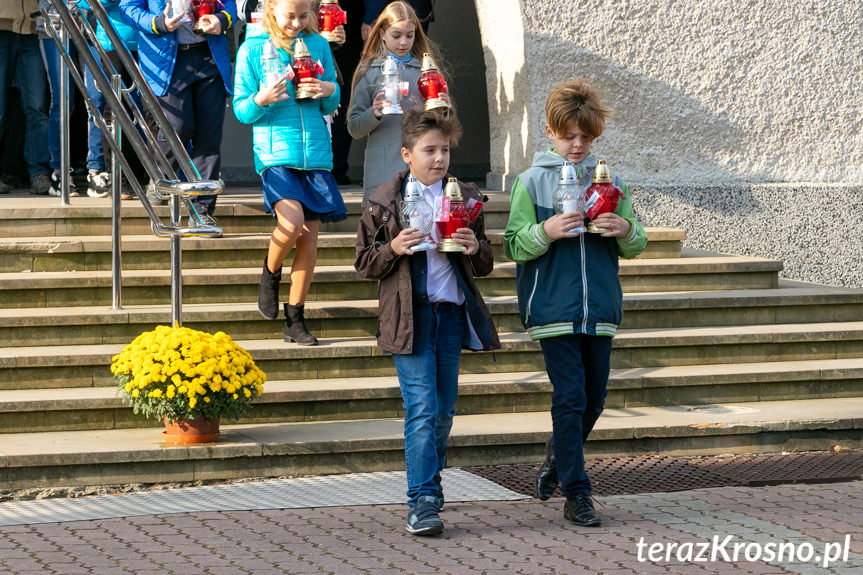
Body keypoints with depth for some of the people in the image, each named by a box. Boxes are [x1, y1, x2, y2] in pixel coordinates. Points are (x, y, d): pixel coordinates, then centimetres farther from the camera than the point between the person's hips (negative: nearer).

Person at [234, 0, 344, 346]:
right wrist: (262, 99, -20)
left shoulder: (318, 45, 9)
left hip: (316, 153, 3)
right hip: (275, 152, -3)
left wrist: (329, 91, -6)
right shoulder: (253, 49, 0)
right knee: (291, 222, -23)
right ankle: (270, 275, 10)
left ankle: (295, 321, 12)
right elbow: (241, 110, 1)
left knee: (309, 238, 1)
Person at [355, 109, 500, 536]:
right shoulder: (384, 203, 2)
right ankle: (422, 502, -13)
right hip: (409, 317, -4)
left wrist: (475, 248, -7)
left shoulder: (465, 198, 11)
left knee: (444, 409, 10)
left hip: (452, 314, 4)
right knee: (421, 408, -12)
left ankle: (430, 482, 29)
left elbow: (485, 265, 15)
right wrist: (394, 249, -14)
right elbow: (365, 263, 5)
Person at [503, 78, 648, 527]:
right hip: (553, 308, -4)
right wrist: (546, 231, -20)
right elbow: (514, 246, -1)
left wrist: (626, 230, -11)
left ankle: (556, 461, 36)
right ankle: (576, 495, -4)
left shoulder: (608, 181, 9)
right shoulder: (531, 182, 0)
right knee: (570, 397, -9)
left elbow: (636, 247, 12)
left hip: (600, 308, 4)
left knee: (593, 400, 10)